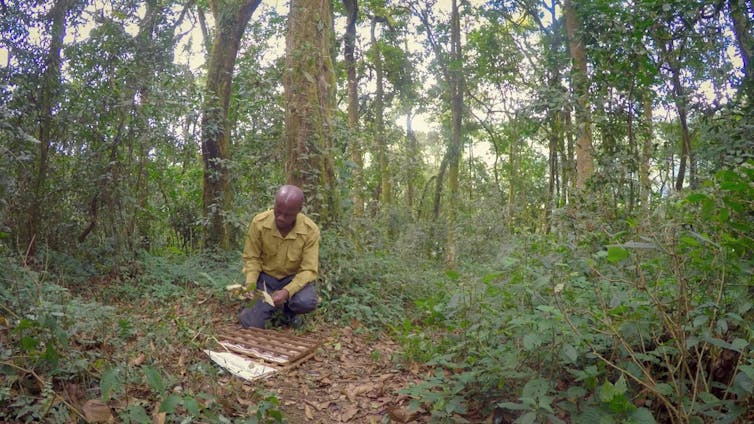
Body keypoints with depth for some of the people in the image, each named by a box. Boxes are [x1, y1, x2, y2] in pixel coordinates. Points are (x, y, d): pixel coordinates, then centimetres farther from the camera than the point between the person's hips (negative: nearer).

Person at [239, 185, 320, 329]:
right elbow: (251, 258, -7)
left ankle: (289, 309, 6)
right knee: (251, 324, -14)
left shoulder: (311, 230, -23)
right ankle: (271, 304, 20)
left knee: (307, 302, -32)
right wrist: (250, 285, -24)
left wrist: (287, 291, -35)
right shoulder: (259, 222, -20)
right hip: (266, 276, 1)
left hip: (294, 277, -1)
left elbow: (309, 270, -20)